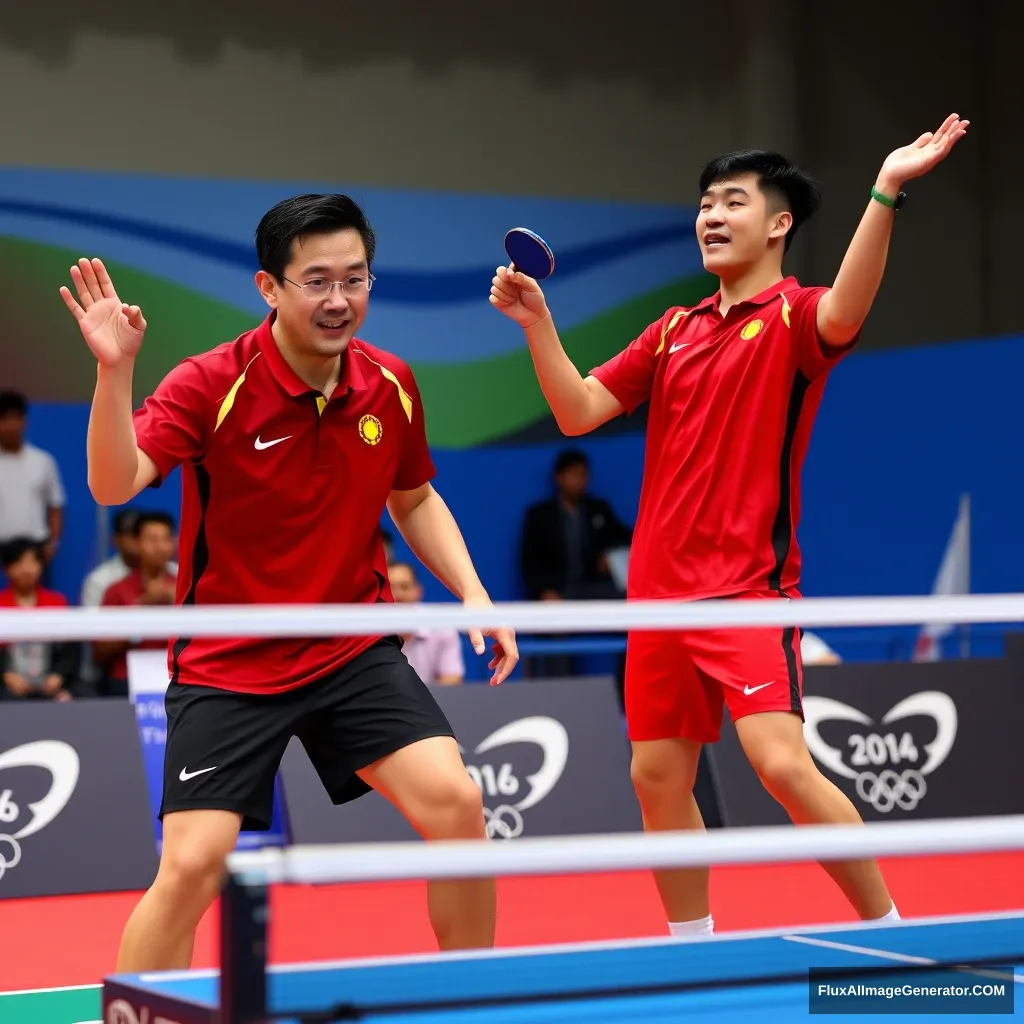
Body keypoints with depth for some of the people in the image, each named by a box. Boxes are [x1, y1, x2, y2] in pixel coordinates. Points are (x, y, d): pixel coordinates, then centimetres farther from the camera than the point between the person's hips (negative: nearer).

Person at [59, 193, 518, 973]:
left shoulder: (391, 385, -2)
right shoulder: (213, 385, -16)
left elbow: (415, 500, 16)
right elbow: (114, 485, -30)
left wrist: (474, 595, 4)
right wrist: (115, 370, -44)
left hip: (356, 651, 4)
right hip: (228, 664, -4)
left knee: (455, 804, -9)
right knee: (192, 862, -14)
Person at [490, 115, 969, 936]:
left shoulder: (792, 317, -5)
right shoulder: (675, 331, 14)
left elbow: (843, 316, -29)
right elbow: (579, 411, 11)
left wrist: (885, 194, -42)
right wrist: (537, 321, -2)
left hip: (747, 585, -6)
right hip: (660, 587, 7)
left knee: (783, 764, -18)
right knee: (658, 779, 8)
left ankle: (890, 931, -2)